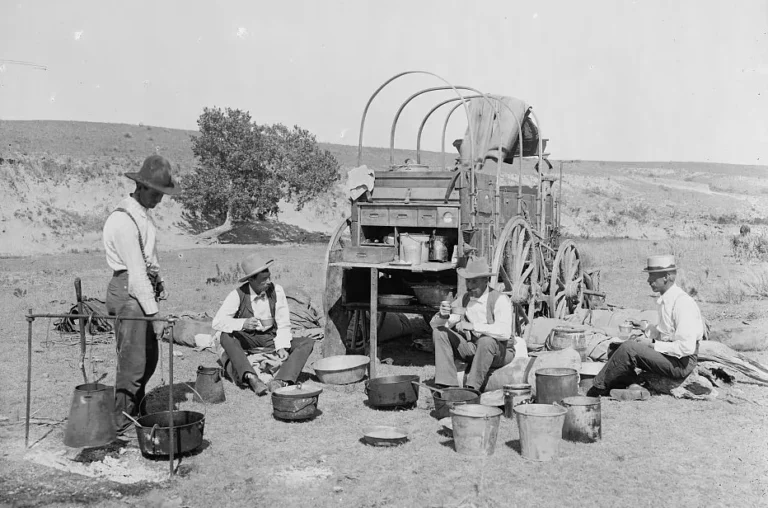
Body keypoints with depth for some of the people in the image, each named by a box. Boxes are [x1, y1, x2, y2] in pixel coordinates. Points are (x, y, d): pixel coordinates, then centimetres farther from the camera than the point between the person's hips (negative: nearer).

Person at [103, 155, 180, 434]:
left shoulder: (144, 212, 12)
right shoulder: (124, 220, -19)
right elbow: (135, 271, -23)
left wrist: (160, 283, 11)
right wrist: (154, 314, -24)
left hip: (144, 288, 10)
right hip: (128, 291, -10)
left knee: (149, 358, 16)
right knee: (133, 361, -7)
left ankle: (135, 411, 31)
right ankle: (120, 423, 4)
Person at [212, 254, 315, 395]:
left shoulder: (277, 291, -8)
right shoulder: (238, 295, -14)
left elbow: (283, 324, -6)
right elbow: (217, 322, -22)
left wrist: (281, 347, -22)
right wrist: (242, 323, -39)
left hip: (271, 339, 2)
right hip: (247, 340, -2)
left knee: (308, 342, -19)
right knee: (226, 337, -33)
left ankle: (279, 381, -37)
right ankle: (251, 378, -47)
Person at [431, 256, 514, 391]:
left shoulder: (500, 299, -19)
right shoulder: (463, 300, -2)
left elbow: (504, 332, -35)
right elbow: (434, 324, -3)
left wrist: (472, 326, -38)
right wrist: (443, 315, -27)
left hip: (500, 352, -6)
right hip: (473, 349, 6)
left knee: (486, 340, -39)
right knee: (439, 332, -10)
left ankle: (472, 388, -26)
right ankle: (447, 384, -18)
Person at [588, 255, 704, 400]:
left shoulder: (682, 303, -21)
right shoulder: (665, 299, 8)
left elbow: (687, 347, -24)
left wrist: (653, 344, -18)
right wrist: (647, 330, 5)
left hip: (682, 362, -10)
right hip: (668, 354, 10)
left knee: (628, 349, -22)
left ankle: (597, 389, -8)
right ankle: (635, 387, -12)